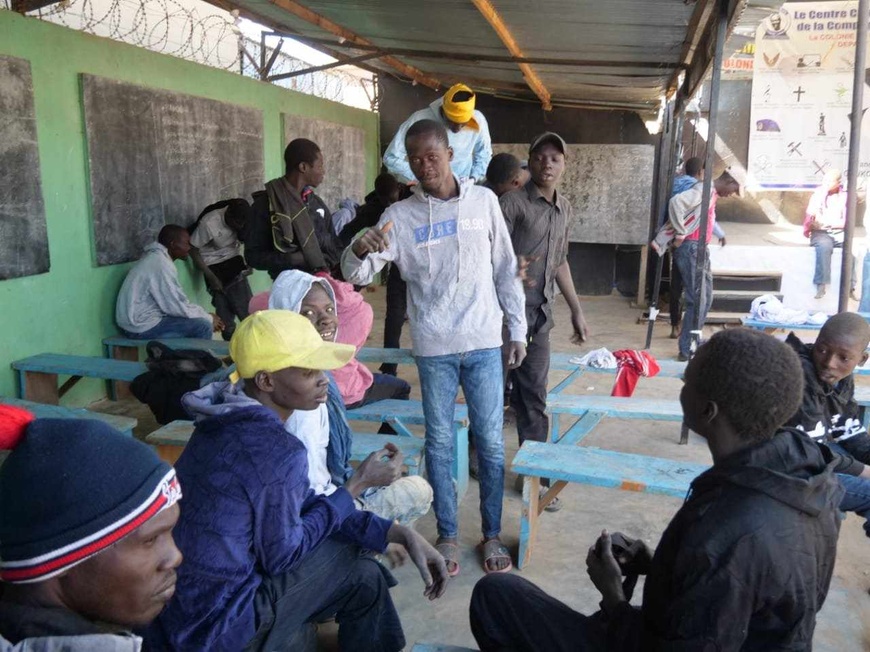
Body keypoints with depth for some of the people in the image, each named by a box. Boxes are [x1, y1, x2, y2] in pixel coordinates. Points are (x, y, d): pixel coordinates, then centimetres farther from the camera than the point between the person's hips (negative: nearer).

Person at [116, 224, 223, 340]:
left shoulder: (156, 258, 11)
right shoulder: (161, 264, -19)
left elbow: (175, 301, 14)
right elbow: (176, 306, -20)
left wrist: (206, 315, 6)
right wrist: (209, 318, -8)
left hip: (136, 321, 10)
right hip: (142, 326, -10)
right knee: (203, 326, -12)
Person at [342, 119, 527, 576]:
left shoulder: (483, 201, 2)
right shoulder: (399, 215, -1)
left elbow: (505, 269, 7)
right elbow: (356, 275, -8)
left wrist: (518, 330, 6)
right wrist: (360, 251, -31)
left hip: (484, 343, 1)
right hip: (433, 349, 0)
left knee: (490, 443, 7)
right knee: (439, 443, 9)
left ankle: (492, 534, 24)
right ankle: (447, 536, 25)